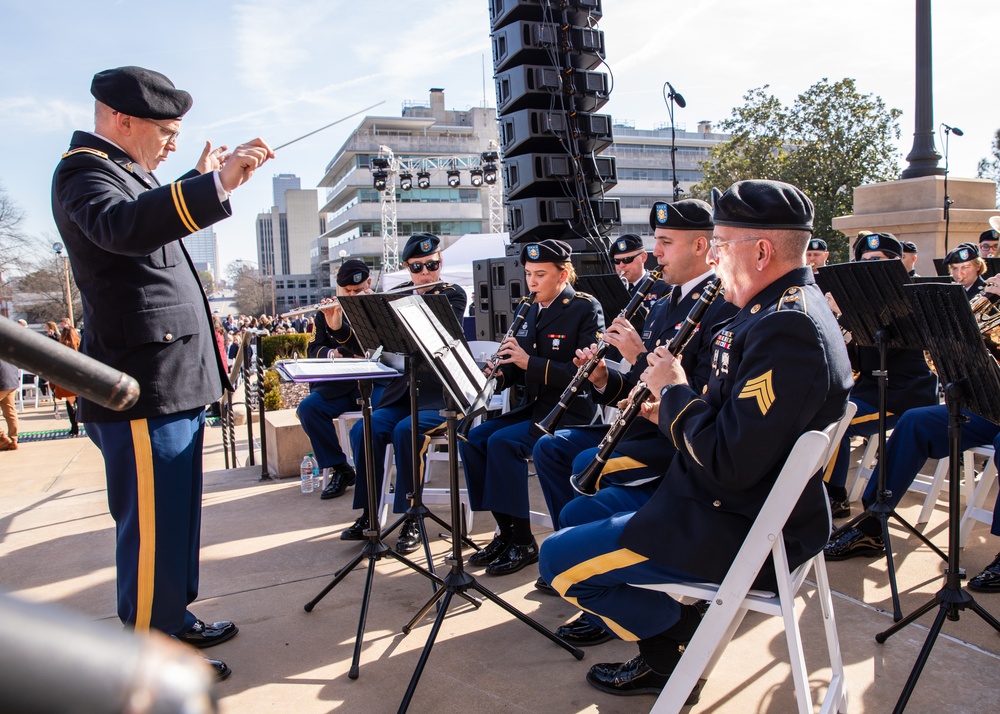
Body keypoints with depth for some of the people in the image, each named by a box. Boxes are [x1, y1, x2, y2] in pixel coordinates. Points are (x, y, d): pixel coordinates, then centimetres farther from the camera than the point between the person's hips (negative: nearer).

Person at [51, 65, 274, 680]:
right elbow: (122, 227, -35)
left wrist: (203, 180, 30)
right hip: (141, 392, -10)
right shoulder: (84, 172, -12)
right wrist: (214, 185, -45)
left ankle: (174, 621, 34)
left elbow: (158, 222, 39)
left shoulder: (127, 172, 19)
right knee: (153, 528, -1)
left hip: (175, 383, 10)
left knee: (176, 517, 19)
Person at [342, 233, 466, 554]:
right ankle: (368, 515, -7)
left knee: (406, 430, -31)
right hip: (402, 392, 5)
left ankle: (411, 519, -18)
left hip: (439, 395, -4)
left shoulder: (453, 295, 0)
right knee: (364, 430, -21)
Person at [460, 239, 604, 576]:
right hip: (534, 407, 8)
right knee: (472, 439, -9)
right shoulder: (533, 311, 14)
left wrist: (530, 362, -25)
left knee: (502, 442, -27)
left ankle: (523, 542, -14)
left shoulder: (586, 309, -9)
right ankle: (505, 531, 1)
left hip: (569, 412, -8)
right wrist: (499, 372, -5)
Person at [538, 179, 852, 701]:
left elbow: (731, 463, -29)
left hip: (742, 534, -11)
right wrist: (676, 410, 3)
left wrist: (674, 392, -16)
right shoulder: (788, 306, 8)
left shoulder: (786, 330, -26)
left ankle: (678, 641, 8)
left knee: (559, 558, -9)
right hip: (751, 501, 11)